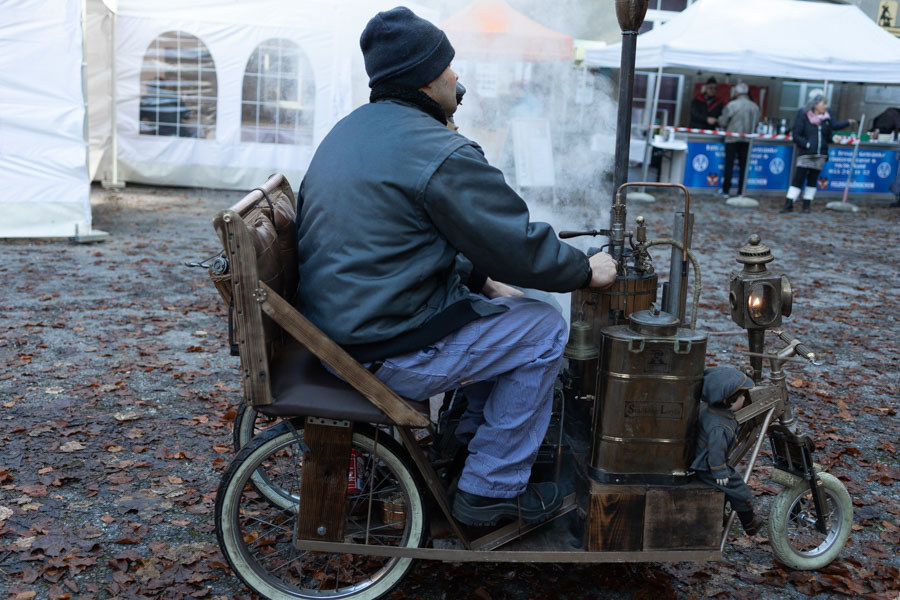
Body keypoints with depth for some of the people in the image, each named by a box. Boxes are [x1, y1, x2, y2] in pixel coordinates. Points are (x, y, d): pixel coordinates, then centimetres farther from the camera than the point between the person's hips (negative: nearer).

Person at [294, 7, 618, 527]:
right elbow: (519, 246, -15)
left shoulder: (348, 131, 12)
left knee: (500, 309, 23)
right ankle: (492, 490, 9)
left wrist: (481, 280, 16)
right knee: (544, 331, 1)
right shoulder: (441, 154, -20)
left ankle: (475, 442, 35)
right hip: (386, 353, -10)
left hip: (335, 323, 10)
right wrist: (587, 271, 3)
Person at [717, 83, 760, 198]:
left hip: (732, 138, -4)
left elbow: (723, 122, -5)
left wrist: (719, 119, 16)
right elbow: (756, 124, 8)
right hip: (747, 139, 4)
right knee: (743, 165, 7)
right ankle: (741, 191, 8)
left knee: (729, 164, 2)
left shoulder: (732, 105, -10)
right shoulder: (755, 107, 3)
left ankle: (725, 190, 4)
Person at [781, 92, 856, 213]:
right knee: (798, 179, -8)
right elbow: (795, 135, -9)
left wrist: (848, 122, 14)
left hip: (820, 155, 5)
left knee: (812, 180, 8)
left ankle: (806, 205, 14)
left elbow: (834, 125, 24)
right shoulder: (803, 116, -7)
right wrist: (807, 144, -15)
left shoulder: (826, 116, 8)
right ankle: (789, 204, -5)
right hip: (805, 154, -5)